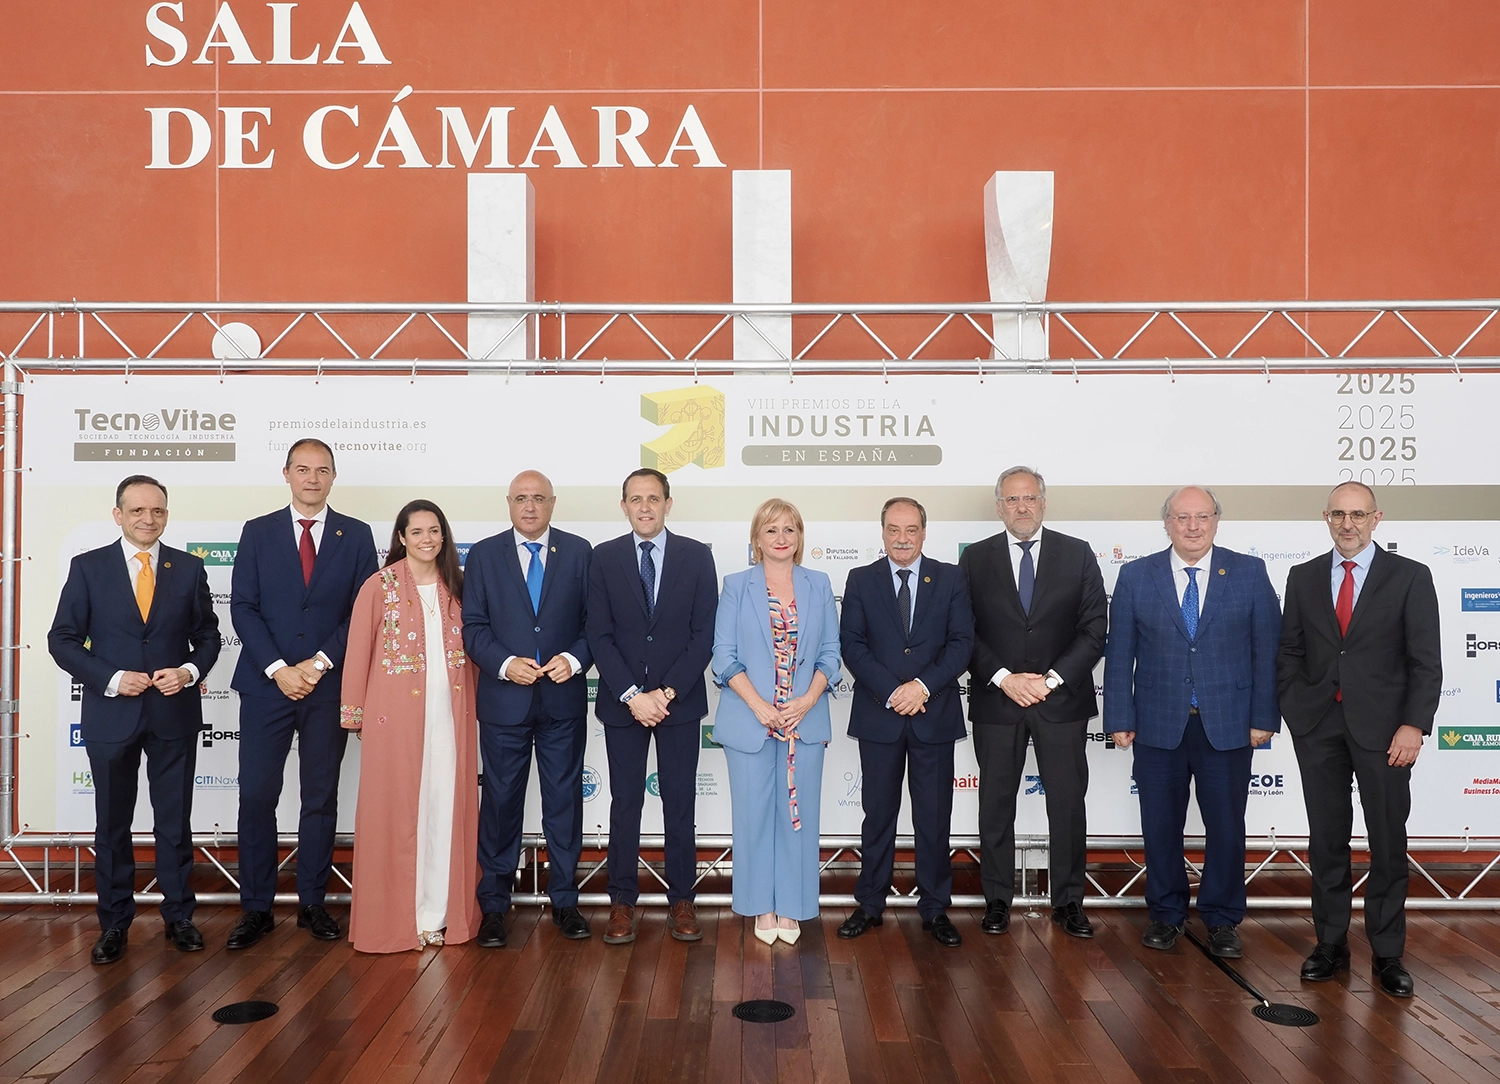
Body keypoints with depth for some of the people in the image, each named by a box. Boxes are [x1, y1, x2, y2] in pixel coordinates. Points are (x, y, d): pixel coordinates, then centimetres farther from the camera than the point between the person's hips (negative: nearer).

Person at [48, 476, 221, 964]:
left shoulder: (189, 569, 3)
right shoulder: (88, 567, -1)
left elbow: (207, 635, 9)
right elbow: (62, 639, -2)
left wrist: (191, 671, -11)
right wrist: (111, 680, -14)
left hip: (175, 713, 1)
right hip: (110, 714, 0)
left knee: (175, 822, 10)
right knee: (112, 825, 11)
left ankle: (178, 916, 23)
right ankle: (114, 924, 24)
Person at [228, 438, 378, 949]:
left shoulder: (356, 535, 5)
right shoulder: (258, 532, 6)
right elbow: (242, 607, 0)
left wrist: (319, 664, -10)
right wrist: (278, 669, -11)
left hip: (329, 685, 0)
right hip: (266, 683, 0)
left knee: (321, 797, 7)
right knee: (256, 796, 0)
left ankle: (312, 903, 18)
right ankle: (256, 908, 11)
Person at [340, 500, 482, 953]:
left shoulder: (456, 587, 10)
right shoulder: (379, 587, -1)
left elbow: (469, 647, 12)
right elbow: (358, 651, -1)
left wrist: (473, 705, 5)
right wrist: (356, 714, -2)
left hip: (450, 714, 3)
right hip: (396, 713, -3)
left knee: (447, 808, 5)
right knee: (396, 810, 2)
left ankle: (444, 913, 14)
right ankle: (396, 918, 12)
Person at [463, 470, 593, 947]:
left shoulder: (579, 552, 3)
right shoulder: (484, 554, 3)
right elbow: (473, 627, 0)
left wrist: (574, 658, -15)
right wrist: (505, 664, -16)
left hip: (564, 697, 1)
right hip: (504, 698, 0)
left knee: (564, 798, 9)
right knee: (500, 800, 7)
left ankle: (565, 900, 22)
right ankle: (494, 906, 19)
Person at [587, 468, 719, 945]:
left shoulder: (696, 556, 0)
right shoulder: (605, 557, 1)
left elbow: (704, 633, -4)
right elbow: (600, 635, -3)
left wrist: (668, 692, -12)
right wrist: (631, 695, -13)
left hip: (680, 700, 0)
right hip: (622, 701, 0)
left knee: (680, 804, 7)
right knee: (625, 804, 7)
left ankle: (681, 901, 18)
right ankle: (623, 902, 17)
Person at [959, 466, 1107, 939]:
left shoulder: (1078, 554, 3)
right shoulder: (976, 558, 4)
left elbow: (1094, 628, -1)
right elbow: (964, 632, 0)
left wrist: (1052, 679, -11)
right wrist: (1004, 679, -12)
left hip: (1062, 700, 0)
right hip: (996, 700, 0)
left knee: (1068, 804, 5)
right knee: (995, 806, 7)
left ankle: (1068, 901, 18)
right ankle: (997, 900, 19)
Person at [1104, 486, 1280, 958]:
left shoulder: (1249, 573, 1)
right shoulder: (1136, 576, 2)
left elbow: (1268, 648, 1)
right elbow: (1119, 652, 2)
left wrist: (1264, 716, -3)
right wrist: (1119, 718, -2)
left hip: (1227, 725, 0)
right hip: (1158, 725, 1)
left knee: (1226, 827, 8)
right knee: (1161, 826, 9)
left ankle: (1221, 919, 25)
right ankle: (1166, 914, 26)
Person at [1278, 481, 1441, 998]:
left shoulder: (1410, 577, -1)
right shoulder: (1303, 577, 7)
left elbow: (1426, 660, -4)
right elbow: (1290, 651, 10)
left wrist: (1414, 724, -12)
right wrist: (1294, 713, 0)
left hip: (1382, 727, -2)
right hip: (1318, 726, 2)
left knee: (1388, 841, 5)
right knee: (1326, 839, 9)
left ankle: (1387, 953, 17)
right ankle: (1330, 943, 20)